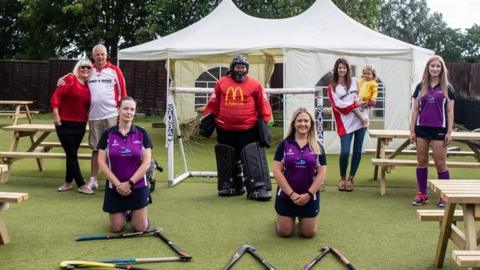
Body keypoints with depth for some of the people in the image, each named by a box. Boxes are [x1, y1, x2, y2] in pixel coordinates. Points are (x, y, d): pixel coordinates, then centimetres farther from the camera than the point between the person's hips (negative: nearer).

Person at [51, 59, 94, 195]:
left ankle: (68, 182, 24)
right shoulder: (70, 79, -8)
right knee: (71, 154, -1)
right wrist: (56, 115, -17)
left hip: (80, 125, 6)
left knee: (72, 154, 13)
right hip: (65, 124, -6)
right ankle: (81, 185, 2)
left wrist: (87, 117, 9)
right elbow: (56, 96, -13)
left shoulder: (88, 86, 9)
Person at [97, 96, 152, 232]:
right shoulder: (107, 134, -5)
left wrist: (129, 183, -14)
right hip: (115, 187, 0)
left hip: (138, 186, 0)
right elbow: (101, 163, -6)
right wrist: (118, 183, -14)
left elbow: (147, 162, -8)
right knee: (116, 228, 5)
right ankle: (124, 212, 36)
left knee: (141, 228, 1)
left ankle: (132, 211, 32)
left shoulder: (141, 133, -5)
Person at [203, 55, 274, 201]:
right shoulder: (221, 83, 3)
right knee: (228, 160, 14)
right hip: (225, 130, 3)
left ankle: (259, 188, -6)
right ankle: (229, 186, 28)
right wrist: (207, 117, 7)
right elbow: (214, 103, 9)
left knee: (254, 158, -9)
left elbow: (263, 104, 1)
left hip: (248, 129, -2)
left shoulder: (254, 84, -2)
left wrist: (267, 120, -3)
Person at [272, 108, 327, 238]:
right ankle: (280, 218, 39)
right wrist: (291, 193, -15)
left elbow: (322, 173, -4)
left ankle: (301, 218, 39)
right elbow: (277, 171, -9)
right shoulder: (284, 144, -5)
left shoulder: (317, 147, -1)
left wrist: (309, 194, -13)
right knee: (284, 232, 5)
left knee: (308, 233, 6)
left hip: (309, 196, 1)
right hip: (286, 195, -1)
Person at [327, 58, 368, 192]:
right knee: (345, 151, -11)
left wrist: (367, 102, -4)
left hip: (360, 119, 3)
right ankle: (342, 178, 11)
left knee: (357, 151, 3)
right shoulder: (332, 87, 3)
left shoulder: (354, 81, 12)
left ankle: (351, 179, 16)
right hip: (345, 123, -3)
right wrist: (356, 104, -14)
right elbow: (338, 106, -7)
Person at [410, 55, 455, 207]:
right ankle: (422, 194, 15)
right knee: (421, 161, 7)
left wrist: (449, 132, -5)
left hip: (439, 129, -2)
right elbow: (415, 109, 8)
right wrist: (412, 131, 3)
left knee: (440, 163, 0)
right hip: (422, 128, 3)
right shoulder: (420, 87, 6)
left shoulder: (447, 88, 1)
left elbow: (450, 111, 1)